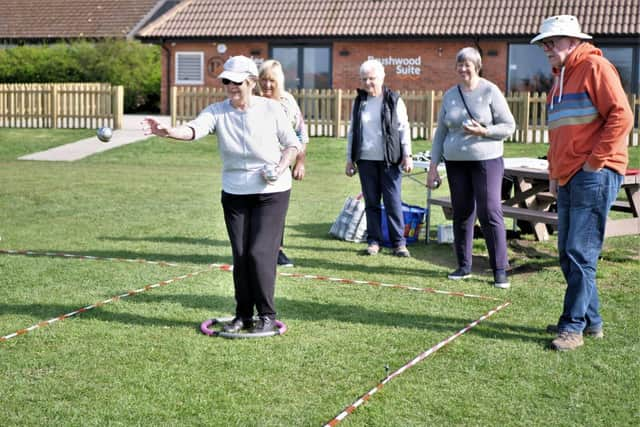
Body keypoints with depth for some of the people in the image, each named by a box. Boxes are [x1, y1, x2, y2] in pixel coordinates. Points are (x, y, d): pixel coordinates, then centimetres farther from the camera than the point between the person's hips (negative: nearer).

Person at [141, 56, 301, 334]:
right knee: (240, 255, 5)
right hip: (234, 193, 3)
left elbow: (292, 143, 4)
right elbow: (194, 129, -25)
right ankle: (243, 315, 19)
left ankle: (267, 315, 5)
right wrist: (166, 131, -45)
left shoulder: (271, 109, -6)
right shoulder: (217, 111, -5)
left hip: (271, 192, -3)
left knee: (260, 253, -9)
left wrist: (281, 167, -14)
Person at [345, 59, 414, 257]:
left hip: (389, 160, -3)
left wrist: (407, 155, -4)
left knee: (393, 202, -3)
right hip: (366, 159, 3)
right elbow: (352, 131, 15)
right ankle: (374, 241, 13)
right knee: (371, 202, 7)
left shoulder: (394, 100, 2)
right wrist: (349, 159, 12)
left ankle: (399, 242, 3)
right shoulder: (359, 101, 11)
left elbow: (404, 128, 2)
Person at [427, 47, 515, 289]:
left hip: (486, 160, -4)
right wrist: (433, 167, 9)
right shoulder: (450, 96, 10)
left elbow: (509, 126, -3)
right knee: (461, 215, 8)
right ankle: (464, 266, 19)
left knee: (490, 214, -9)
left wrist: (483, 131, -19)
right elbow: (440, 133, 14)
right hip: (456, 162, 4)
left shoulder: (490, 92, -2)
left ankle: (500, 271, -4)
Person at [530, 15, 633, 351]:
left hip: (594, 176, -9)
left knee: (580, 254, -8)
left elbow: (621, 116, -15)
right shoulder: (560, 79, 21)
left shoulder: (595, 68, -6)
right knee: (568, 255, 11)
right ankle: (591, 320, 22)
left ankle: (573, 326, -2)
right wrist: (554, 172, 19)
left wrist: (595, 161, -15)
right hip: (567, 180, 9)